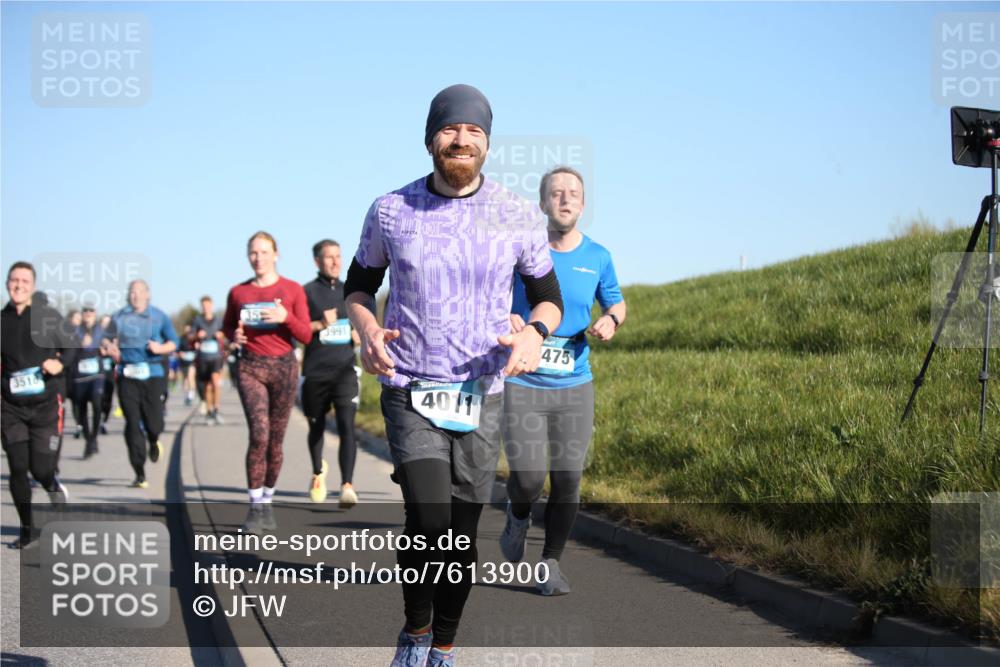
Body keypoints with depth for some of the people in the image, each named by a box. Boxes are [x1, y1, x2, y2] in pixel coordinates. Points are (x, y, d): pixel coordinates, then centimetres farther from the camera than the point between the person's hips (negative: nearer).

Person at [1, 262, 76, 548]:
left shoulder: (50, 318, -1)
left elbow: (70, 348, 7)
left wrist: (60, 363, -13)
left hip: (46, 406, -1)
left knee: (41, 469, -4)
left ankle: (53, 486, 35)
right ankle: (26, 530, 16)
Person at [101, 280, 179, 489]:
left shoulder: (159, 317, 8)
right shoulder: (119, 317, 10)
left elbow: (174, 342, 9)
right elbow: (106, 340, 16)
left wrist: (160, 348, -11)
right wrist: (110, 349, -7)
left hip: (153, 375, -1)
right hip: (127, 375, 1)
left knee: (153, 423, -6)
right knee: (133, 424, -5)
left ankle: (153, 442, 34)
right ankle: (140, 474, 0)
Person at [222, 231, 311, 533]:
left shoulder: (293, 290, 1)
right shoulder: (238, 292, 5)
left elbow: (306, 336, 0)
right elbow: (227, 326, 21)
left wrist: (286, 318, -18)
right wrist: (234, 336, -2)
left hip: (284, 366, 0)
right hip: (250, 367, 0)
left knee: (276, 440, 4)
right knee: (259, 434, -17)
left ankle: (267, 501, 22)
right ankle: (255, 507, -10)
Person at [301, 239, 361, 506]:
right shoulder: (306, 292, 1)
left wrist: (360, 335, 2)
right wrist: (320, 325, -17)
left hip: (345, 371, 1)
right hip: (315, 371, -1)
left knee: (346, 426, -15)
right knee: (316, 427, 13)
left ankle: (347, 486, -21)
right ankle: (318, 473, 41)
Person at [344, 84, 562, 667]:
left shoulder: (519, 217, 0)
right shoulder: (390, 211, 0)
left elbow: (548, 295, 10)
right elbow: (359, 284, 13)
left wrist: (535, 331, -13)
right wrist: (367, 329, -9)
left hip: (481, 395, 2)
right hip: (409, 392, -1)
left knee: (462, 535, 6)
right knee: (429, 522, -17)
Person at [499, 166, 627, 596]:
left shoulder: (597, 257, 3)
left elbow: (616, 303, 18)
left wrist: (610, 320, -5)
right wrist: (502, 317, -18)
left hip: (575, 386, 2)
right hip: (523, 384, -2)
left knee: (567, 480, -1)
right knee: (528, 479, -11)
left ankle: (551, 564, 18)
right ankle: (518, 515, 25)